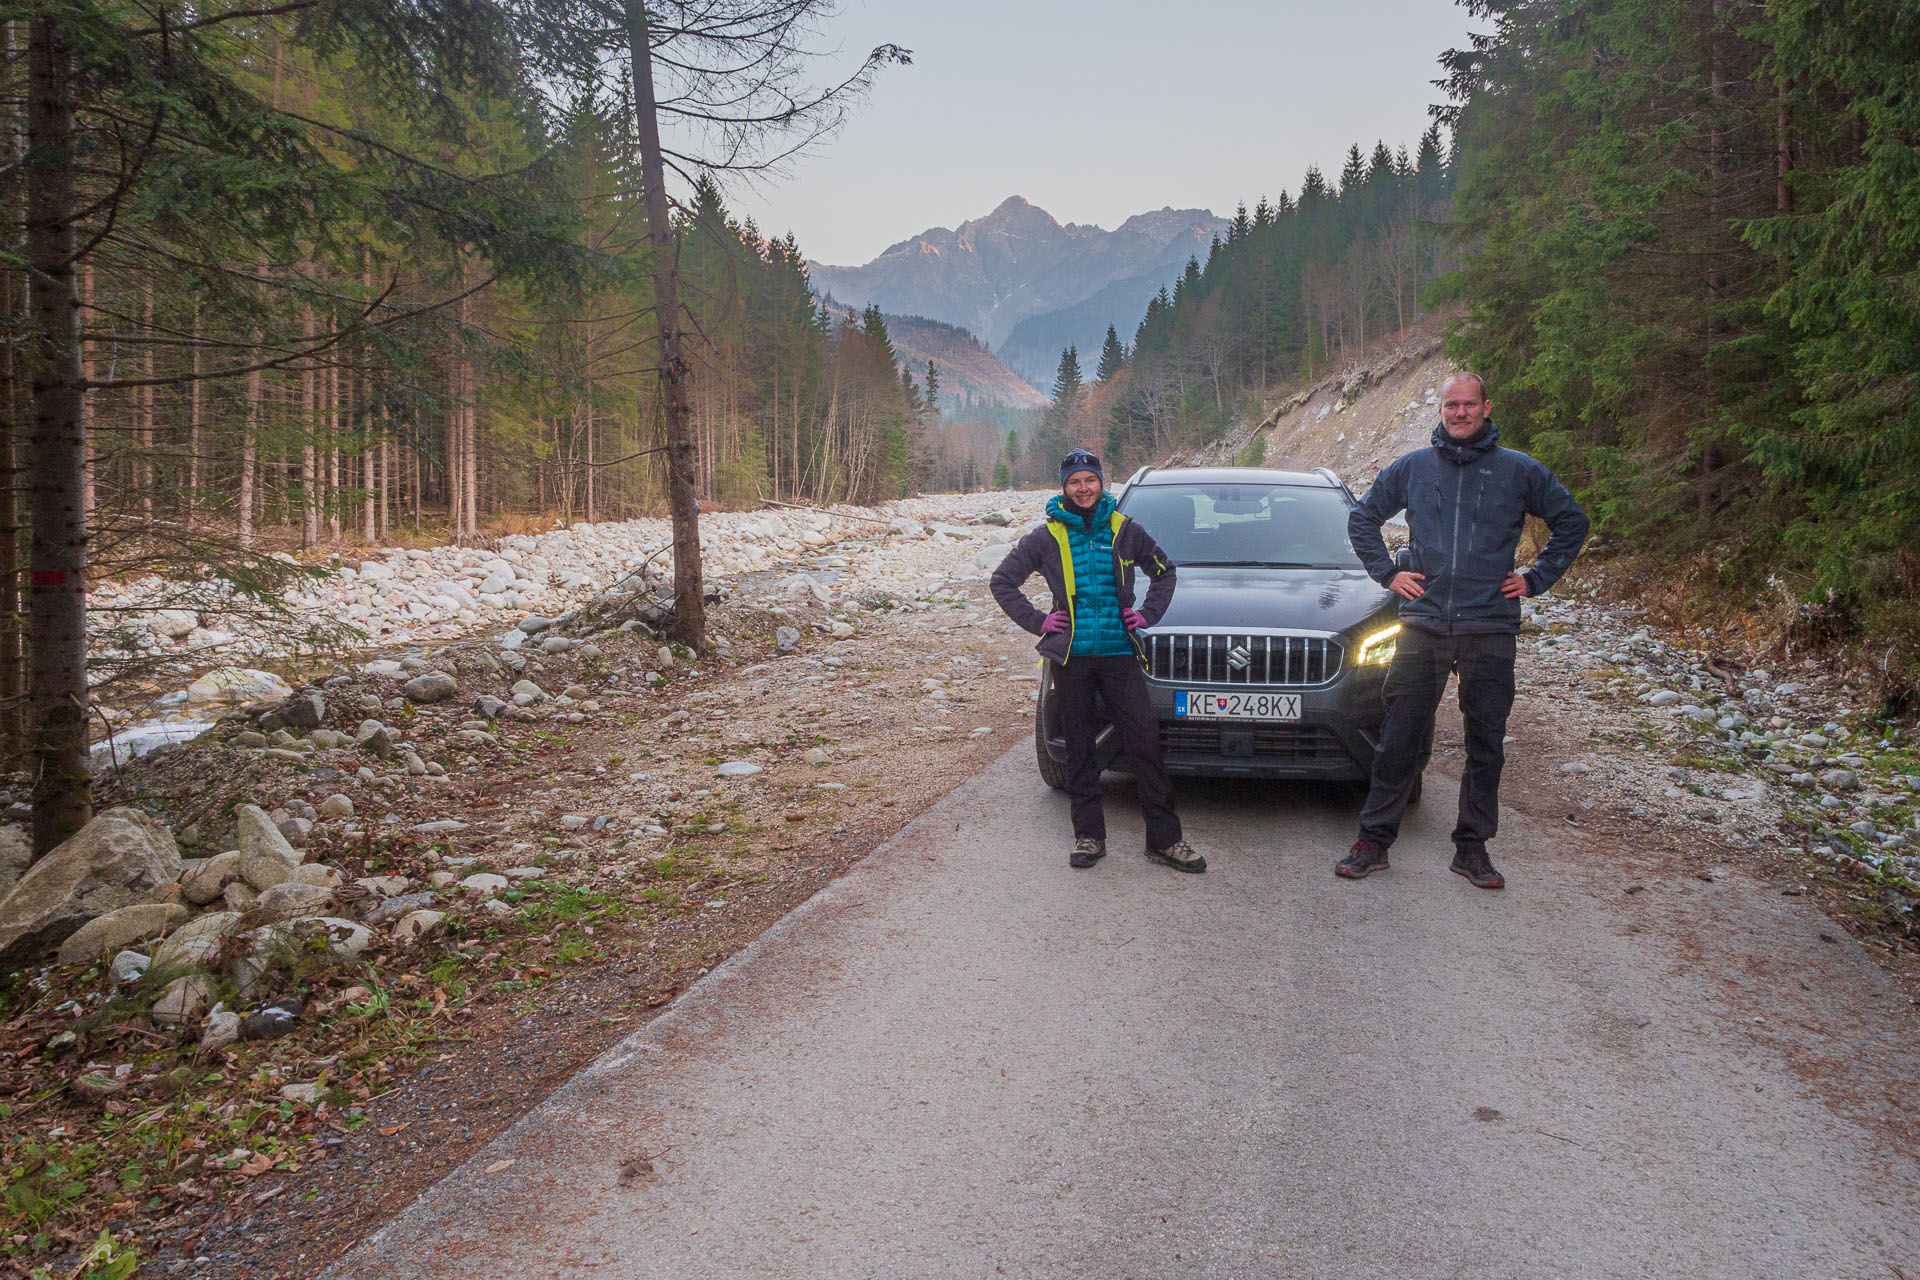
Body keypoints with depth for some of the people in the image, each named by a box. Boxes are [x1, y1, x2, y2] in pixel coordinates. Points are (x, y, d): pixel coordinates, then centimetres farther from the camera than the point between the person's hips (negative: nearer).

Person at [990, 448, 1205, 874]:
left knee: (1145, 742, -5)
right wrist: (1036, 621, 1)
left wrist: (1148, 614, 9)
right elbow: (1003, 582, 10)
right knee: (1079, 750, 6)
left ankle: (1164, 839, 3)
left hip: (1119, 654, 0)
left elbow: (1164, 571, 22)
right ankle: (1088, 836, 17)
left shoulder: (1124, 531, 8)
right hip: (1071, 658, 0)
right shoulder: (1047, 537, 4)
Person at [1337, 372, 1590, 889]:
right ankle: (1374, 839, 9)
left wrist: (1536, 579, 8)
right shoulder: (1411, 468, 9)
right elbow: (1362, 519, 19)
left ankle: (1472, 846, 18)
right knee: (1399, 738, -1)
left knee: (1485, 744, 6)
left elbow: (1571, 522, 16)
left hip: (1491, 631, 0)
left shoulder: (1519, 471, 6)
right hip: (1423, 625, 0)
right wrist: (1387, 573, 8)